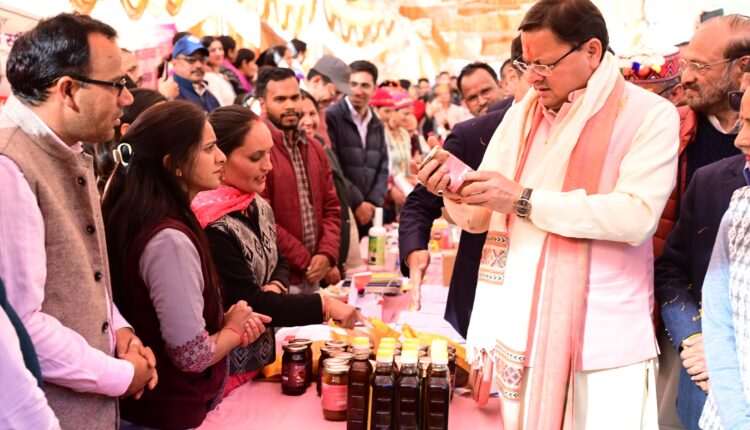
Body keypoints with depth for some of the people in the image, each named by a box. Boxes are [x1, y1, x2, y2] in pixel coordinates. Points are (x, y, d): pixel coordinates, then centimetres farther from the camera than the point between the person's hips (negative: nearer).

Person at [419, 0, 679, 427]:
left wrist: (526, 201, -21)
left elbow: (637, 216, -20)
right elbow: (480, 217, 12)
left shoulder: (649, 115, -6)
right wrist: (455, 192, -11)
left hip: (604, 338, -4)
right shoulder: (521, 114, 10)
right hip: (519, 324, 5)